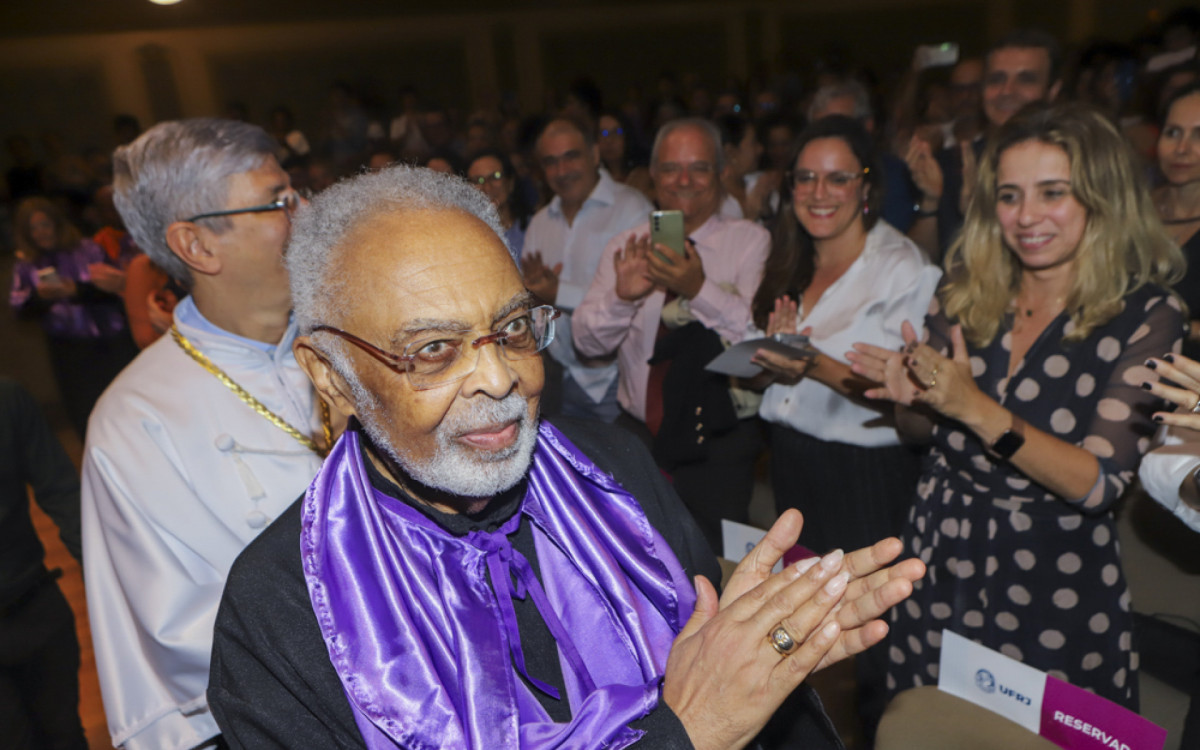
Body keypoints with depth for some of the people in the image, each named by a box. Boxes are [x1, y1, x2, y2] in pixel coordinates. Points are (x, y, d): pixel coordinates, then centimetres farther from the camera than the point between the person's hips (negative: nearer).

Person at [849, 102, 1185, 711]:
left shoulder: (1146, 317, -11)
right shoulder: (967, 293, -3)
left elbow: (1099, 484, -17)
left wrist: (978, 409, -28)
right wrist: (911, 396, -15)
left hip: (1055, 591, -3)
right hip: (939, 568, 3)